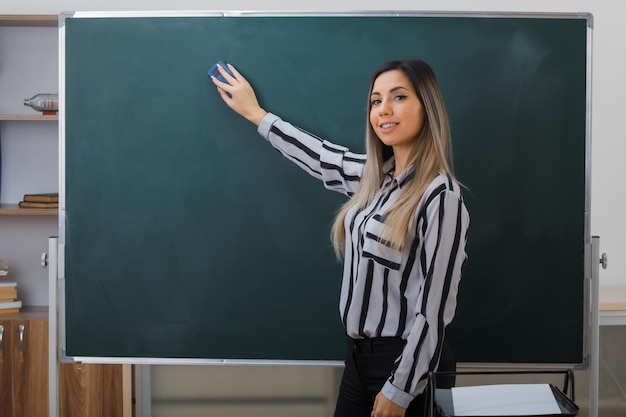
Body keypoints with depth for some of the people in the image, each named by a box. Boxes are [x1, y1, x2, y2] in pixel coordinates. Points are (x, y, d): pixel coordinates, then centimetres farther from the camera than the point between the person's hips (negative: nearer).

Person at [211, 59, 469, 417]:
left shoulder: (441, 196, -20)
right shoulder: (376, 175, 2)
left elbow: (433, 309, -19)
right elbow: (319, 157, 19)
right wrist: (254, 112, 27)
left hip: (405, 362, -7)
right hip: (359, 352, 7)